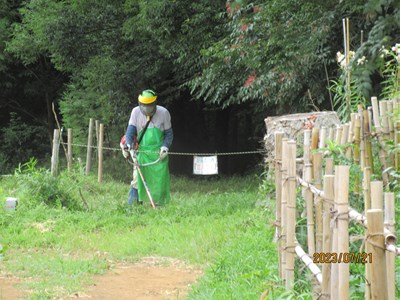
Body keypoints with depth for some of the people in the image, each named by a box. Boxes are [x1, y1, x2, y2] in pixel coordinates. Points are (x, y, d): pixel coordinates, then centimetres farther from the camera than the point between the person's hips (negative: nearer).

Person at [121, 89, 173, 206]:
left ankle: (159, 204, 6)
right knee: (137, 178, -6)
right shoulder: (136, 112, -2)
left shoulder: (163, 113, -4)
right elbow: (131, 129, -5)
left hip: (159, 153, 0)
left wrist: (165, 147, -10)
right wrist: (128, 144, -23)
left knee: (159, 180, -2)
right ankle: (131, 204, -1)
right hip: (142, 151, 0)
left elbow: (169, 134, 5)